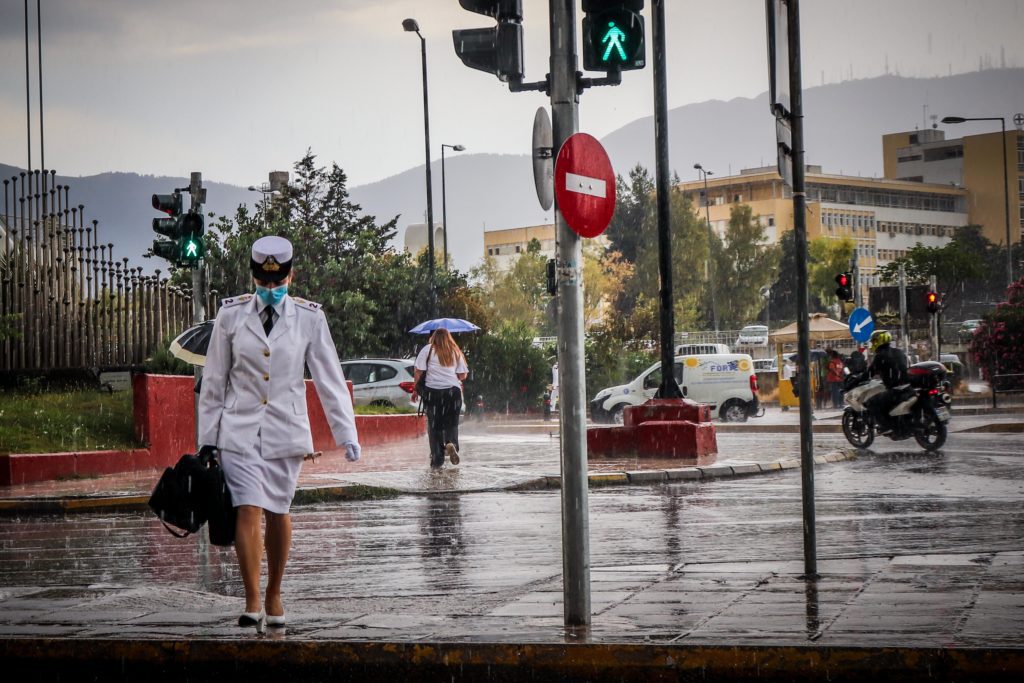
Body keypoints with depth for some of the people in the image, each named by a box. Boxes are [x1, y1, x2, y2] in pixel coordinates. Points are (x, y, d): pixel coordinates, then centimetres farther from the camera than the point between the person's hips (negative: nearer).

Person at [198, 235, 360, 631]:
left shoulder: (309, 317, -1)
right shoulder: (231, 314, 0)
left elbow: (329, 379, 0)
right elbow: (214, 380, 5)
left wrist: (347, 434, -7)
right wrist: (207, 438, 5)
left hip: (285, 430, 1)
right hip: (240, 429, -1)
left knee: (278, 513, 7)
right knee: (248, 510, -12)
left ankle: (274, 595, 24)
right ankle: (252, 602, -9)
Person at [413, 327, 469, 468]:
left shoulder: (428, 350, 2)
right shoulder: (456, 352, 11)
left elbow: (418, 372, -3)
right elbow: (463, 375, 7)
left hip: (433, 391, -2)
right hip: (453, 391, 2)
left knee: (434, 425, 5)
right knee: (451, 423, 12)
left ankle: (437, 459, 2)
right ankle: (451, 443, -19)